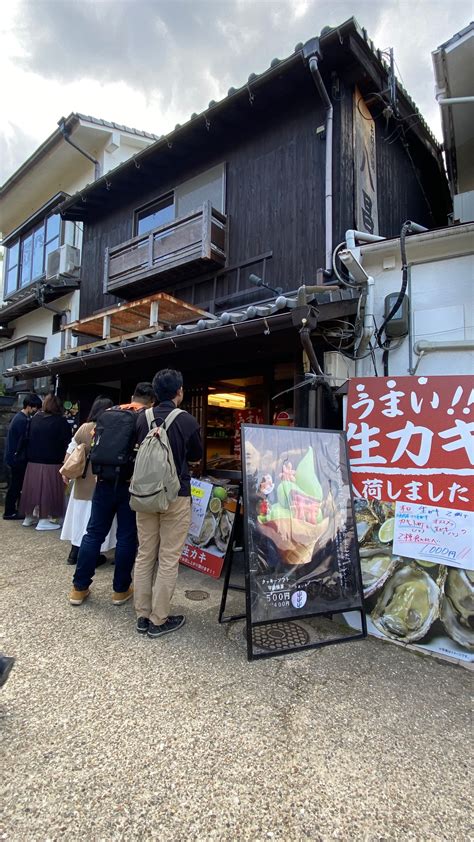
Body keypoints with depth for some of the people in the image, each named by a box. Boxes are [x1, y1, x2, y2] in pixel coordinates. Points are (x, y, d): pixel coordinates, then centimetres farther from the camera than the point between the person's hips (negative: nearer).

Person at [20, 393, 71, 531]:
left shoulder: (34, 418, 5)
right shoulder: (61, 421, -11)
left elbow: (28, 438, 12)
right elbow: (67, 442, -10)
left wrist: (30, 456, 19)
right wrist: (64, 458, 2)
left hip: (33, 461, 5)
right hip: (51, 462, -5)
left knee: (33, 488, 14)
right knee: (47, 490, 1)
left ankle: (29, 517, 24)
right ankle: (43, 520, 4)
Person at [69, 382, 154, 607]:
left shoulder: (108, 413, 7)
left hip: (105, 482, 4)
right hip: (132, 485, -3)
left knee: (94, 533, 13)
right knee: (127, 537, 7)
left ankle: (79, 587, 21)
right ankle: (121, 590, 18)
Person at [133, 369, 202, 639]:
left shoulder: (143, 418, 0)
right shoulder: (188, 421, -10)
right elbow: (196, 458, 4)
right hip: (175, 496, -4)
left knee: (144, 555, 13)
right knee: (168, 560, 5)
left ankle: (143, 616, 24)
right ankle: (159, 620, 14)